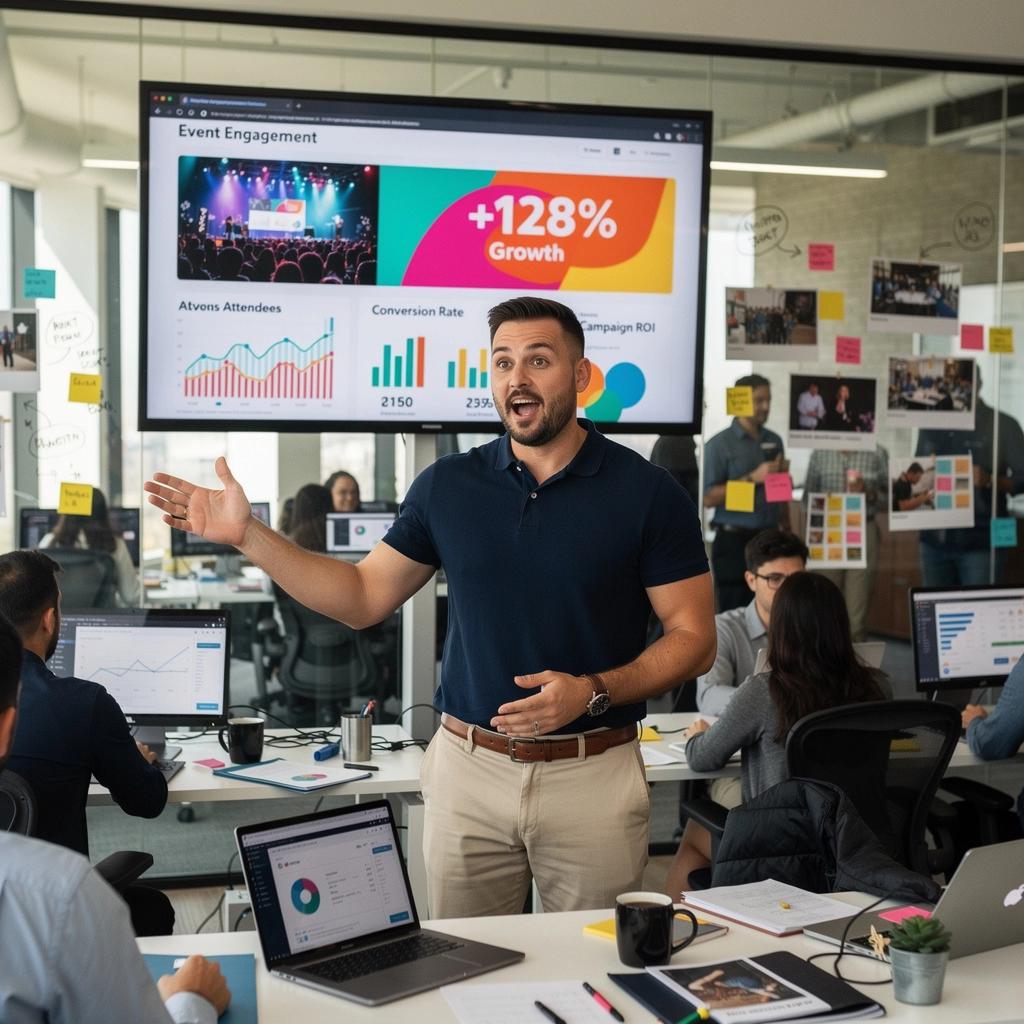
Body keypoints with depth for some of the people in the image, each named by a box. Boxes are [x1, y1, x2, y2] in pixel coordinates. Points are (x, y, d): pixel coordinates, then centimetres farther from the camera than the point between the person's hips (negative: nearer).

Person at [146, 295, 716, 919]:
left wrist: (593, 692, -19)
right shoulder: (449, 486, 5)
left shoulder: (647, 492, -5)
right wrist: (247, 534, 2)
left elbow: (695, 639, -4)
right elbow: (363, 599, 10)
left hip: (592, 775, -2)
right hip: (468, 768, 2)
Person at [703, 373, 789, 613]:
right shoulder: (720, 444, -6)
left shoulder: (774, 441, 11)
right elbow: (709, 498, -12)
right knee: (735, 612, 0)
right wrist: (753, 478, -17)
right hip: (734, 540, -5)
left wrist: (787, 531, 10)